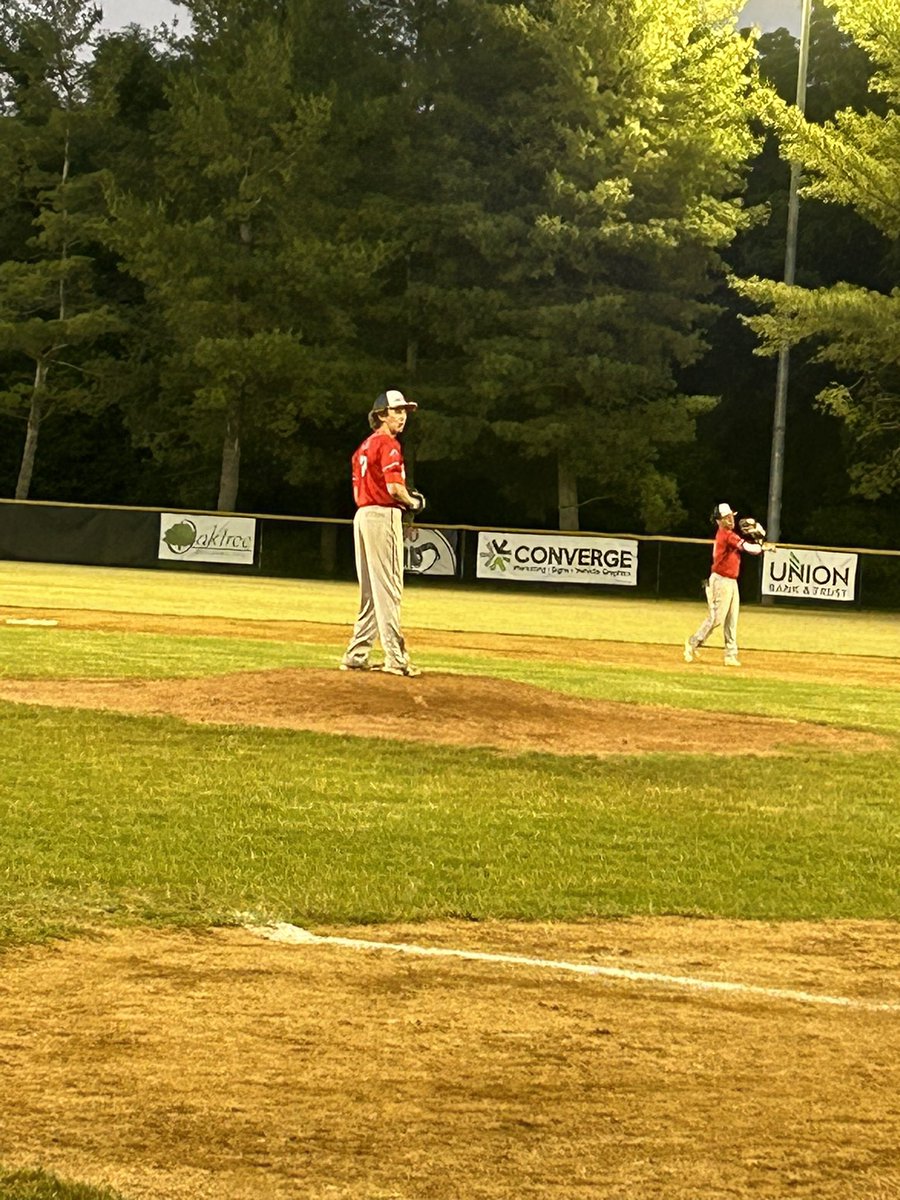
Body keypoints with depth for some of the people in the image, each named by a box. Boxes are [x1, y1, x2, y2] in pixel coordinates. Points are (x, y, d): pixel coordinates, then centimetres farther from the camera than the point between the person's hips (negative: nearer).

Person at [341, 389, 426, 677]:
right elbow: (394, 486, -22)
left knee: (370, 592, 14)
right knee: (388, 590, -9)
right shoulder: (388, 444, -10)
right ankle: (395, 658, -10)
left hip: (362, 514, 9)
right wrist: (413, 502, -3)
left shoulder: (364, 447, 18)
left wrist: (405, 500, 15)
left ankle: (355, 656, 15)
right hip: (383, 515, -9)